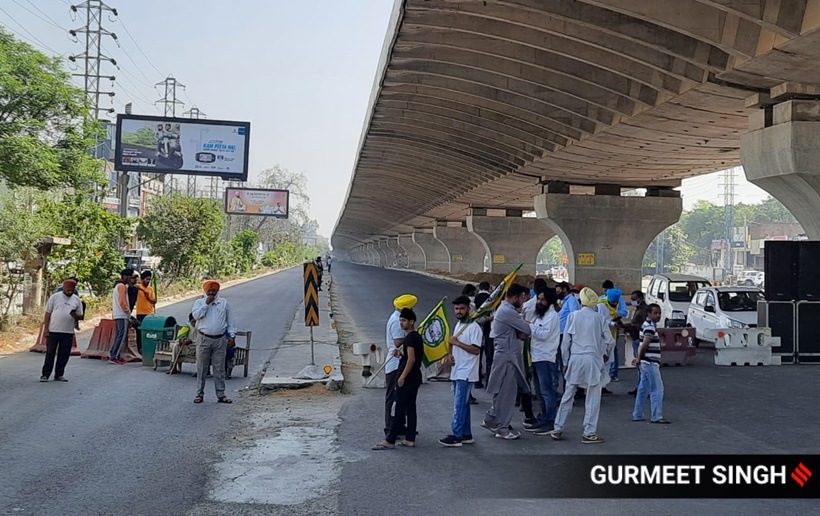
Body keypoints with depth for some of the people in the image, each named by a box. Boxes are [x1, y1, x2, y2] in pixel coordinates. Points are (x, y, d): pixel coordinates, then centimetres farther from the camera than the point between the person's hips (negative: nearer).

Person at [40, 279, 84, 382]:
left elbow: (80, 316, 10)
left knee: (64, 354, 6)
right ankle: (45, 375, 7)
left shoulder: (76, 300, 8)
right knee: (50, 353, 0)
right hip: (53, 331, -3)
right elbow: (48, 313, 1)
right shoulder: (55, 297, 0)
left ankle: (59, 375, 17)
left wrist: (75, 315, -14)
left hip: (68, 332, 3)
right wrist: (46, 328, -4)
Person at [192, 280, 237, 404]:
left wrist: (232, 336, 4)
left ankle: (221, 395, 10)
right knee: (201, 368, 3)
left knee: (219, 368, 4)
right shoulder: (199, 302, 6)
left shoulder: (224, 303, 9)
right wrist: (206, 303, -13)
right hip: (204, 339, -1)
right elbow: (196, 315, -13)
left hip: (220, 339, 1)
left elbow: (230, 321, 11)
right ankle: (200, 394, 12)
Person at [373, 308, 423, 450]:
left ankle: (390, 441, -5)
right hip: (415, 377, 10)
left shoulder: (410, 337, -15)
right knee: (410, 408, 10)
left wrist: (402, 376, -21)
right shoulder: (417, 336, 15)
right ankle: (410, 439, 12)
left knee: (400, 409, -7)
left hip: (408, 378, -10)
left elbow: (411, 358, -22)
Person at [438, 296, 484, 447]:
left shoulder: (474, 327, -13)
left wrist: (457, 343, -19)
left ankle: (456, 436, -8)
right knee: (463, 404, 13)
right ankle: (466, 434, 19)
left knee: (459, 404, -10)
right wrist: (450, 354, 6)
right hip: (457, 371, 9)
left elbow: (476, 350, -20)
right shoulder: (458, 325, 15)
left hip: (466, 373, -9)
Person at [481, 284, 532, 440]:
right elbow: (526, 330, -18)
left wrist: (521, 333, -9)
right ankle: (502, 429, 5)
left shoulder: (506, 309, 16)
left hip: (509, 355, 10)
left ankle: (490, 420, 23)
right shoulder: (508, 312, -19)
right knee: (506, 392, -3)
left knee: (504, 392, 15)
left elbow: (518, 332, 14)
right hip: (507, 356, -10)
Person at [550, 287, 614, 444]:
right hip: (593, 360, -2)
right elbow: (609, 341, 4)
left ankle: (558, 429, 14)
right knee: (593, 398, 5)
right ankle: (589, 433, 6)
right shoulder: (600, 318, 0)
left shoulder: (573, 316, 1)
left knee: (568, 396, 11)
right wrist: (605, 355, 23)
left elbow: (565, 341, 2)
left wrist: (566, 360, 12)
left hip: (575, 359, 2)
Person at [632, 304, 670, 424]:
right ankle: (656, 417, -2)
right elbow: (644, 345, -21)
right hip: (650, 362, -10)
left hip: (646, 363, 10)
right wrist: (639, 359, -10)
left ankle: (637, 415, 18)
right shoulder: (650, 326, -16)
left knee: (643, 389, 13)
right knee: (657, 389, -5)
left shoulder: (647, 325, 17)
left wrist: (639, 358, 14)